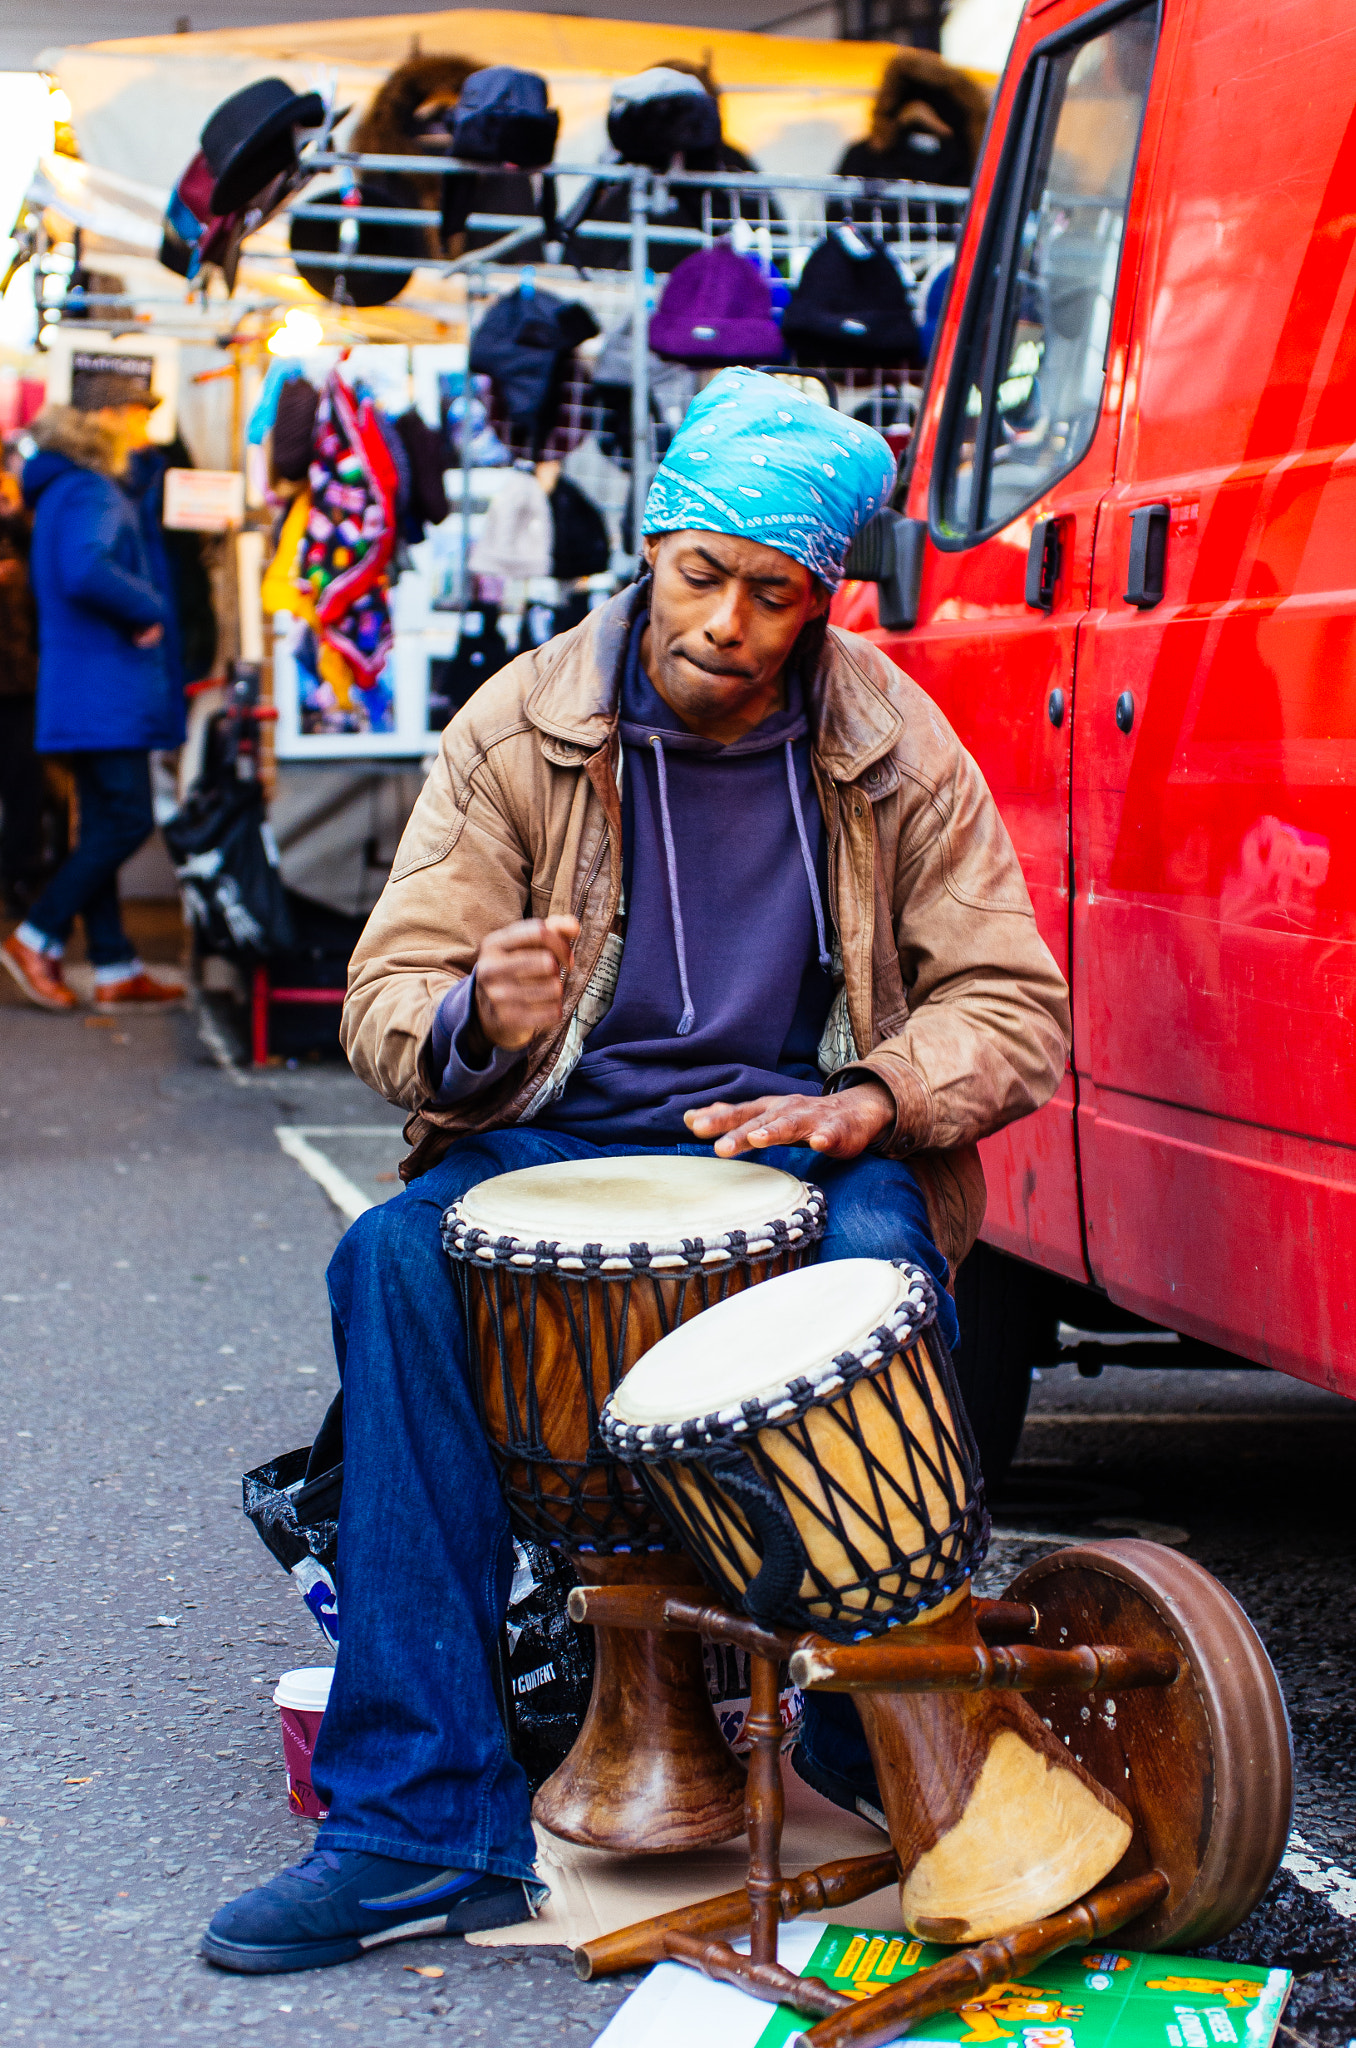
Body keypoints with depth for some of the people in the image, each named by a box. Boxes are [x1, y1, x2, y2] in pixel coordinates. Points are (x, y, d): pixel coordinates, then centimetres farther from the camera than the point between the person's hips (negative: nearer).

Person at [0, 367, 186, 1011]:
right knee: (127, 820, -7)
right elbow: (86, 573, -32)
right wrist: (150, 610, -17)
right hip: (104, 687, -11)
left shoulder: (61, 489, 17)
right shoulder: (91, 494, -15)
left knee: (104, 824, 10)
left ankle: (115, 969, 14)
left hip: (82, 686, 11)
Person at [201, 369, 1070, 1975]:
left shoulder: (895, 751, -2)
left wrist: (864, 1106, -20)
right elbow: (384, 993, -5)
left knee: (883, 1261, -35)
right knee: (395, 1262, -30)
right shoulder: (520, 730, -3)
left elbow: (1014, 1010, 0)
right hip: (561, 1138, 1)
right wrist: (476, 1023, -30)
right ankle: (425, 1821, -27)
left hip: (806, 1143, -1)